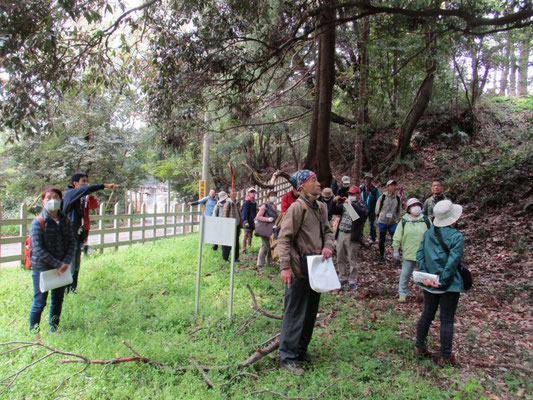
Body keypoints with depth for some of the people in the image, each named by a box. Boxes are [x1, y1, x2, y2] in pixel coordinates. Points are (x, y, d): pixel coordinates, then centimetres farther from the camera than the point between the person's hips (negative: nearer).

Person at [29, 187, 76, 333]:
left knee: (58, 301, 15)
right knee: (39, 303, 5)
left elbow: (72, 242, 3)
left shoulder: (65, 221, 2)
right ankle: (33, 332, 21)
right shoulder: (38, 222, -12)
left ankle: (54, 328, 32)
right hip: (42, 269, -5)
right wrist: (57, 264, -18)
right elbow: (38, 250, -16)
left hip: (62, 268, 5)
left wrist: (66, 262, -11)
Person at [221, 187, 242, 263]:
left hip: (237, 225, 7)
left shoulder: (236, 203, 12)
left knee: (236, 242, 11)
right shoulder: (228, 203, -11)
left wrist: (240, 225, 17)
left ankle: (235, 258, 20)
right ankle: (225, 258, 13)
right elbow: (224, 215, -12)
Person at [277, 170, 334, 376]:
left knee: (311, 312, 18)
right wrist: (285, 267, -23)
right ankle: (287, 357, 12)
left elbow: (328, 231, 18)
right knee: (294, 313, 0)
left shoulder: (320, 207, 10)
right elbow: (284, 239, -17)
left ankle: (301, 349, 33)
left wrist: (328, 246, -5)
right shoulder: (297, 207, -14)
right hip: (299, 269, -8)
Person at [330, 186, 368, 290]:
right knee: (340, 258, 13)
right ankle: (342, 278, 26)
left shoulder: (361, 206, -1)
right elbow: (334, 211, 8)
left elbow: (363, 213, -22)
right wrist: (334, 202, -9)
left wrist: (351, 204, -28)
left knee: (352, 260, 1)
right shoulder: (344, 205, 14)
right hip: (341, 234, 5)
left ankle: (352, 281, 10)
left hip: (352, 236, -5)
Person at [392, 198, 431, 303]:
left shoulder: (426, 220, 3)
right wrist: (395, 250, -1)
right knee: (405, 274, 7)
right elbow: (397, 237, 1)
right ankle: (402, 294, 22)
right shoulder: (404, 221, -1)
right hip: (408, 254, -1)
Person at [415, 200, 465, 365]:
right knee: (447, 321, 7)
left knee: (426, 315, 18)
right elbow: (452, 263, -21)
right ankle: (445, 356, 18)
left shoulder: (428, 233, 1)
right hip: (449, 285, -5)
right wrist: (442, 281, -15)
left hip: (429, 284, 5)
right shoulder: (456, 237, -16)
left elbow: (419, 255, -1)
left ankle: (419, 347, 29)